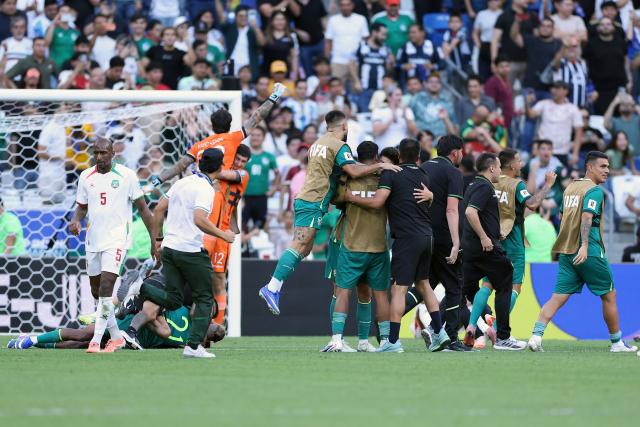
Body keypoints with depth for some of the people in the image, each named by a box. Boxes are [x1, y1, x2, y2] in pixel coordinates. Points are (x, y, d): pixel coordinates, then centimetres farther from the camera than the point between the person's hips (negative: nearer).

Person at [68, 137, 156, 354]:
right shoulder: (86, 177, 8)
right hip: (93, 241, 5)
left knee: (106, 287, -17)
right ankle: (116, 337, 24)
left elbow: (143, 208, 1)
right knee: (97, 292, 10)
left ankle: (96, 340, -19)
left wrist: (154, 240, 0)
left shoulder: (126, 175, -4)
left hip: (117, 240, -5)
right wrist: (75, 220, -4)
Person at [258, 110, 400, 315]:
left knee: (304, 248, 8)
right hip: (314, 203, -9)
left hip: (304, 198, 9)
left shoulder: (318, 143, 18)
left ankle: (273, 288, 1)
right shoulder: (339, 146, -8)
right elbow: (353, 171, -20)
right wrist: (379, 166, -12)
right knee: (300, 246, -13)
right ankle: (272, 288, -21)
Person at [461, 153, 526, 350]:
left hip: (469, 247, 9)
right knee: (504, 287, 2)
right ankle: (503, 338, 3)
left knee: (467, 290, 10)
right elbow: (470, 212, -25)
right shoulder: (485, 187, -12)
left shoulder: (474, 185, 18)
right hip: (487, 247, -9)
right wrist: (484, 237, -23)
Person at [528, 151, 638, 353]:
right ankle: (617, 343, 15)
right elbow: (587, 217, -22)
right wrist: (584, 246, -30)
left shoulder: (570, 188, 17)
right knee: (609, 296, 8)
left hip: (566, 252, 7)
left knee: (558, 297, 0)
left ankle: (536, 335, -18)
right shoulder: (595, 190, -9)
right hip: (589, 253, -7)